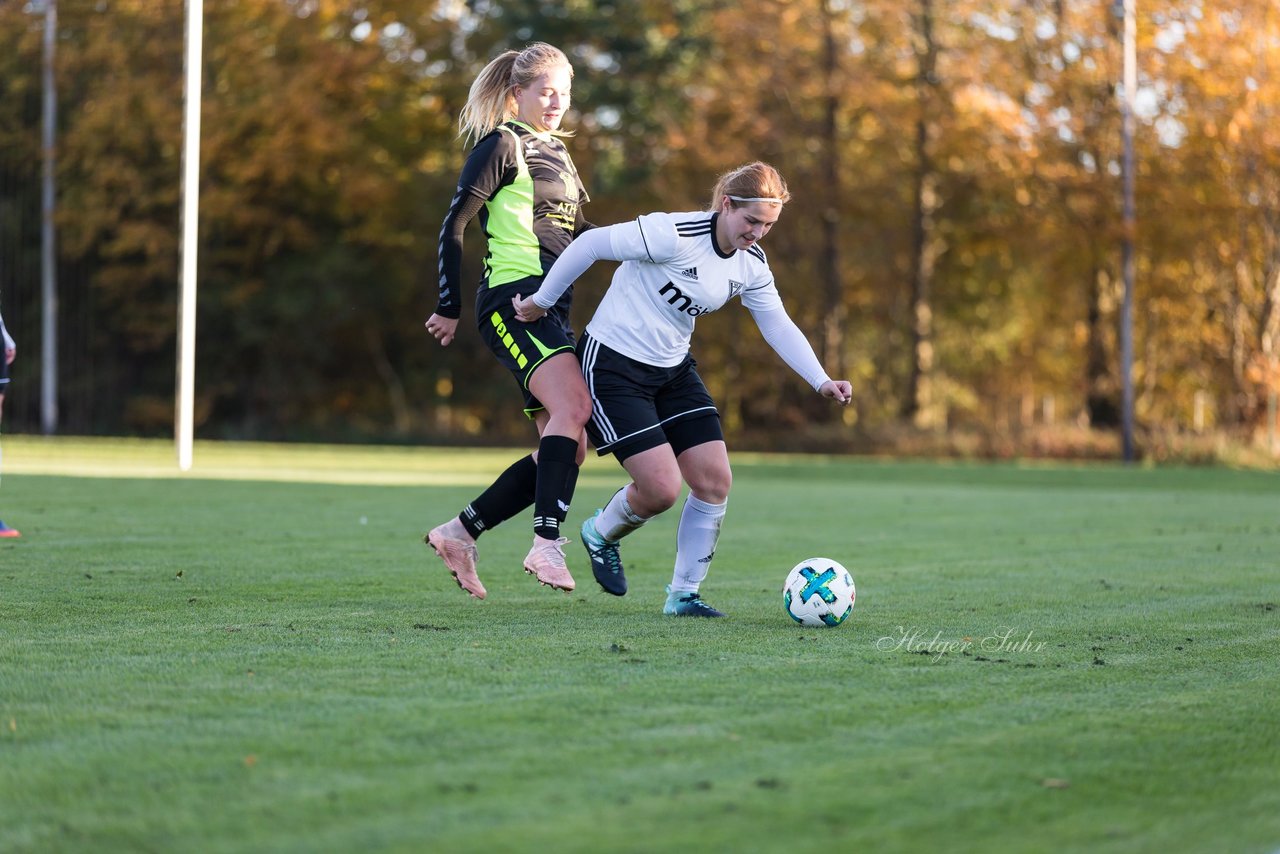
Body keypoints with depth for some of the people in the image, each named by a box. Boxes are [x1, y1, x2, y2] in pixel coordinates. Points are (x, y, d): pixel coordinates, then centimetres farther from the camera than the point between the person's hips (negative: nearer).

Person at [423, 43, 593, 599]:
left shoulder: (556, 154, 22)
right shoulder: (501, 146, -3)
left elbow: (574, 230, 27)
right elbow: (454, 225, -5)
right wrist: (449, 308, -5)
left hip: (552, 308, 9)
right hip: (513, 298, -9)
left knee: (569, 446, 2)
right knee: (573, 405, -28)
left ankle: (461, 533, 9)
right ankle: (547, 544, -32)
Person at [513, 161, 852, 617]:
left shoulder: (751, 263, -2)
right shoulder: (673, 235, -25)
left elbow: (778, 326, 3)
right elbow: (590, 244, -18)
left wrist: (822, 382, -10)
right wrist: (542, 301, -9)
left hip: (672, 370, 8)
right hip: (613, 364, -8)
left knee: (715, 481, -3)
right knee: (662, 489, -13)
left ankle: (683, 594, 11)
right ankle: (602, 534, 21)